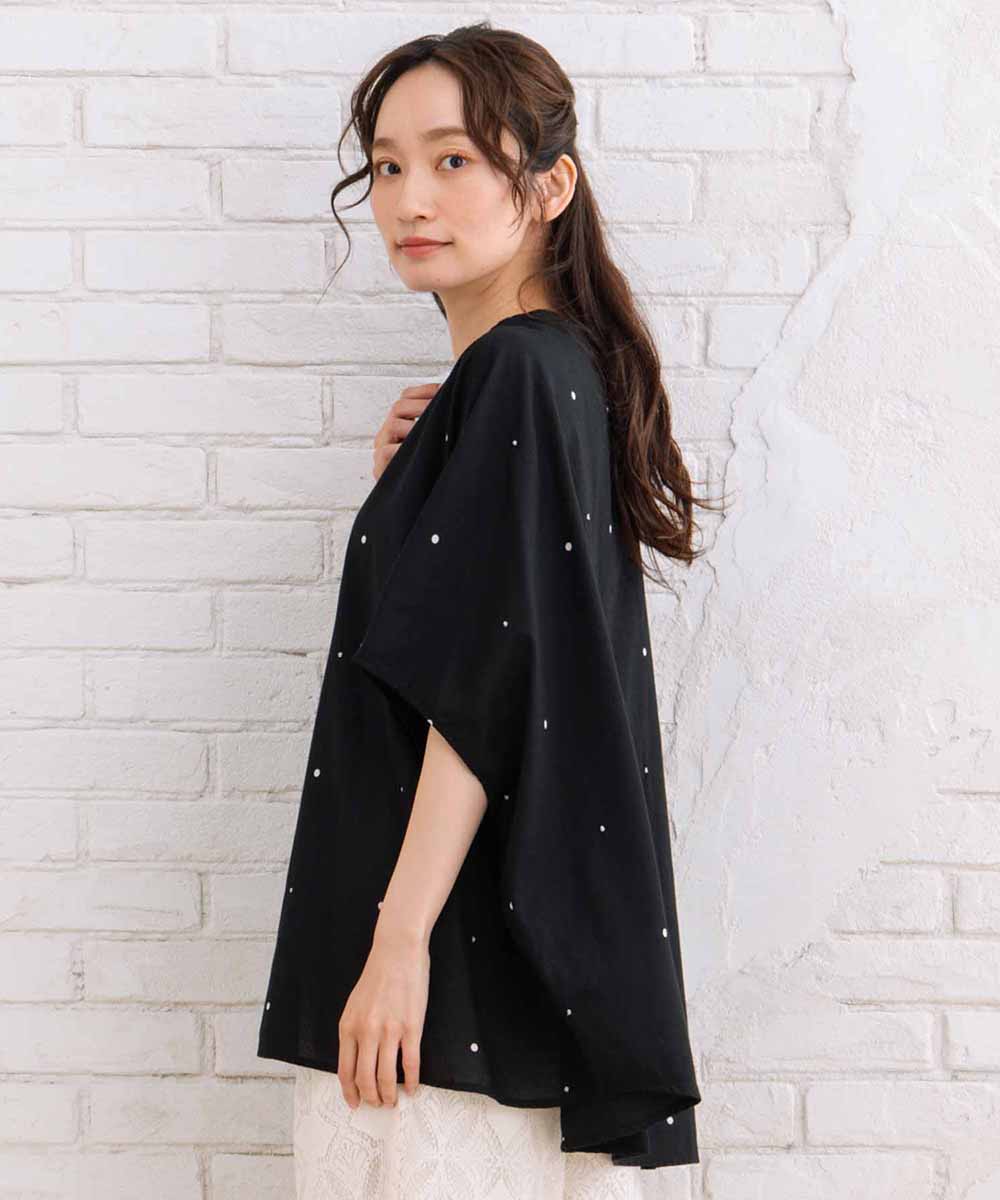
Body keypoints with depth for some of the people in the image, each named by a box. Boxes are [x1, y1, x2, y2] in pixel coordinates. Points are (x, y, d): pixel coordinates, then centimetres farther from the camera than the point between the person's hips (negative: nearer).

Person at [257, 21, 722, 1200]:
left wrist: (402, 938, -21)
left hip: (472, 940, -9)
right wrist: (404, 492, 6)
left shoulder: (517, 374, -13)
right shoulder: (554, 371, 15)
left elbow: (486, 682, -20)